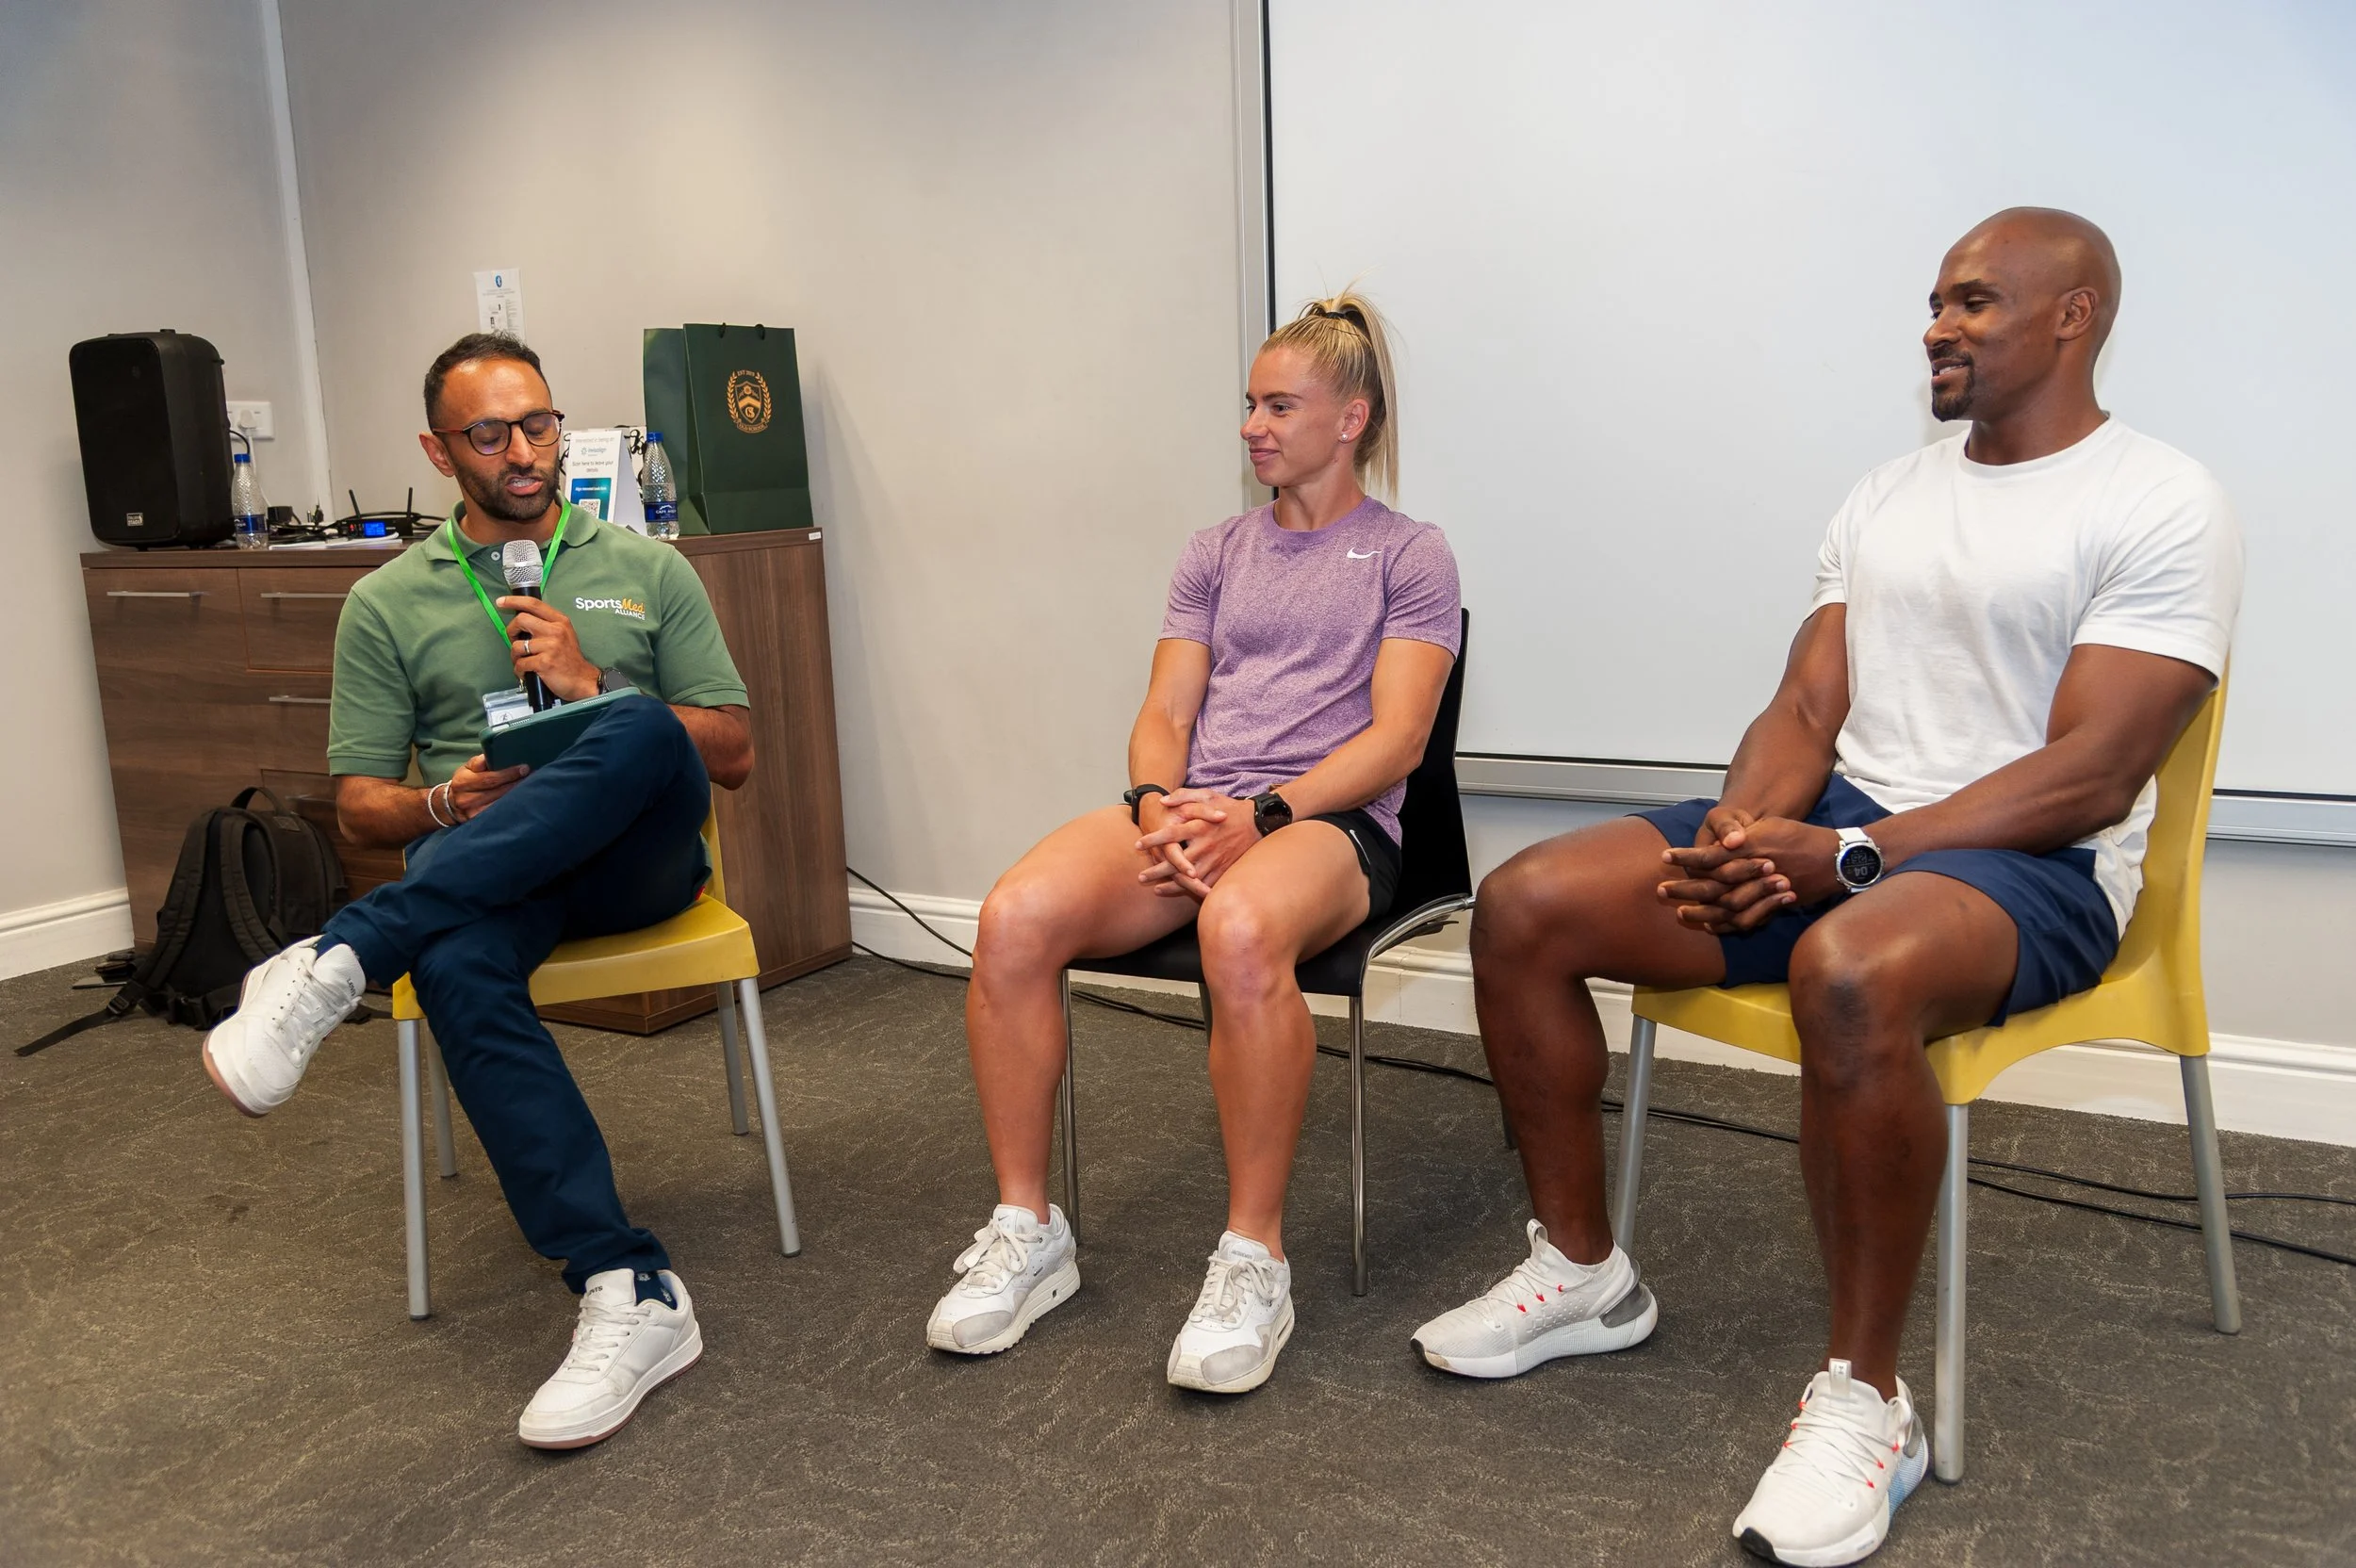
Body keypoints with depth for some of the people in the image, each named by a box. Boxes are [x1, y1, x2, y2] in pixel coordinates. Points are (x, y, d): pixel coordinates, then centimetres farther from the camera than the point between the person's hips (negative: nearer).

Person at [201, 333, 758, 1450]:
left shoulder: (646, 569, 14)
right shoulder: (388, 603, 15)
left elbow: (733, 754, 9)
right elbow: (359, 803, 13)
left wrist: (592, 686, -6)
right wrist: (444, 804, -11)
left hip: (638, 856, 0)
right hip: (478, 872, 0)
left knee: (642, 732, -36)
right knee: (458, 965, -39)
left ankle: (336, 962, -37)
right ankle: (632, 1296, -39)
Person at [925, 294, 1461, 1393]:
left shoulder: (1408, 556, 11)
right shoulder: (1216, 553, 25)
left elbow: (1395, 736, -2)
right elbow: (1162, 713, 15)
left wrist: (1259, 813, -17)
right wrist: (1158, 804, -9)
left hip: (1328, 819, -4)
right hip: (1189, 810, 5)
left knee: (1240, 930, -41)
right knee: (1013, 917, -26)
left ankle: (1253, 1259, -24)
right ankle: (1026, 1231, -11)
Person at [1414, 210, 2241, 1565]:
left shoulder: (2164, 506, -6)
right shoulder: (1887, 498, 16)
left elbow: (2092, 778, -15)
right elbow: (1806, 711, 10)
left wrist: (1845, 855, -22)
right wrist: (1741, 831, -12)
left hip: (2031, 862, -6)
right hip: (1837, 830, 7)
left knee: (1850, 971, -42)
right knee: (1525, 907, -11)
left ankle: (1867, 1401, -21)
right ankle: (1582, 1271, 5)